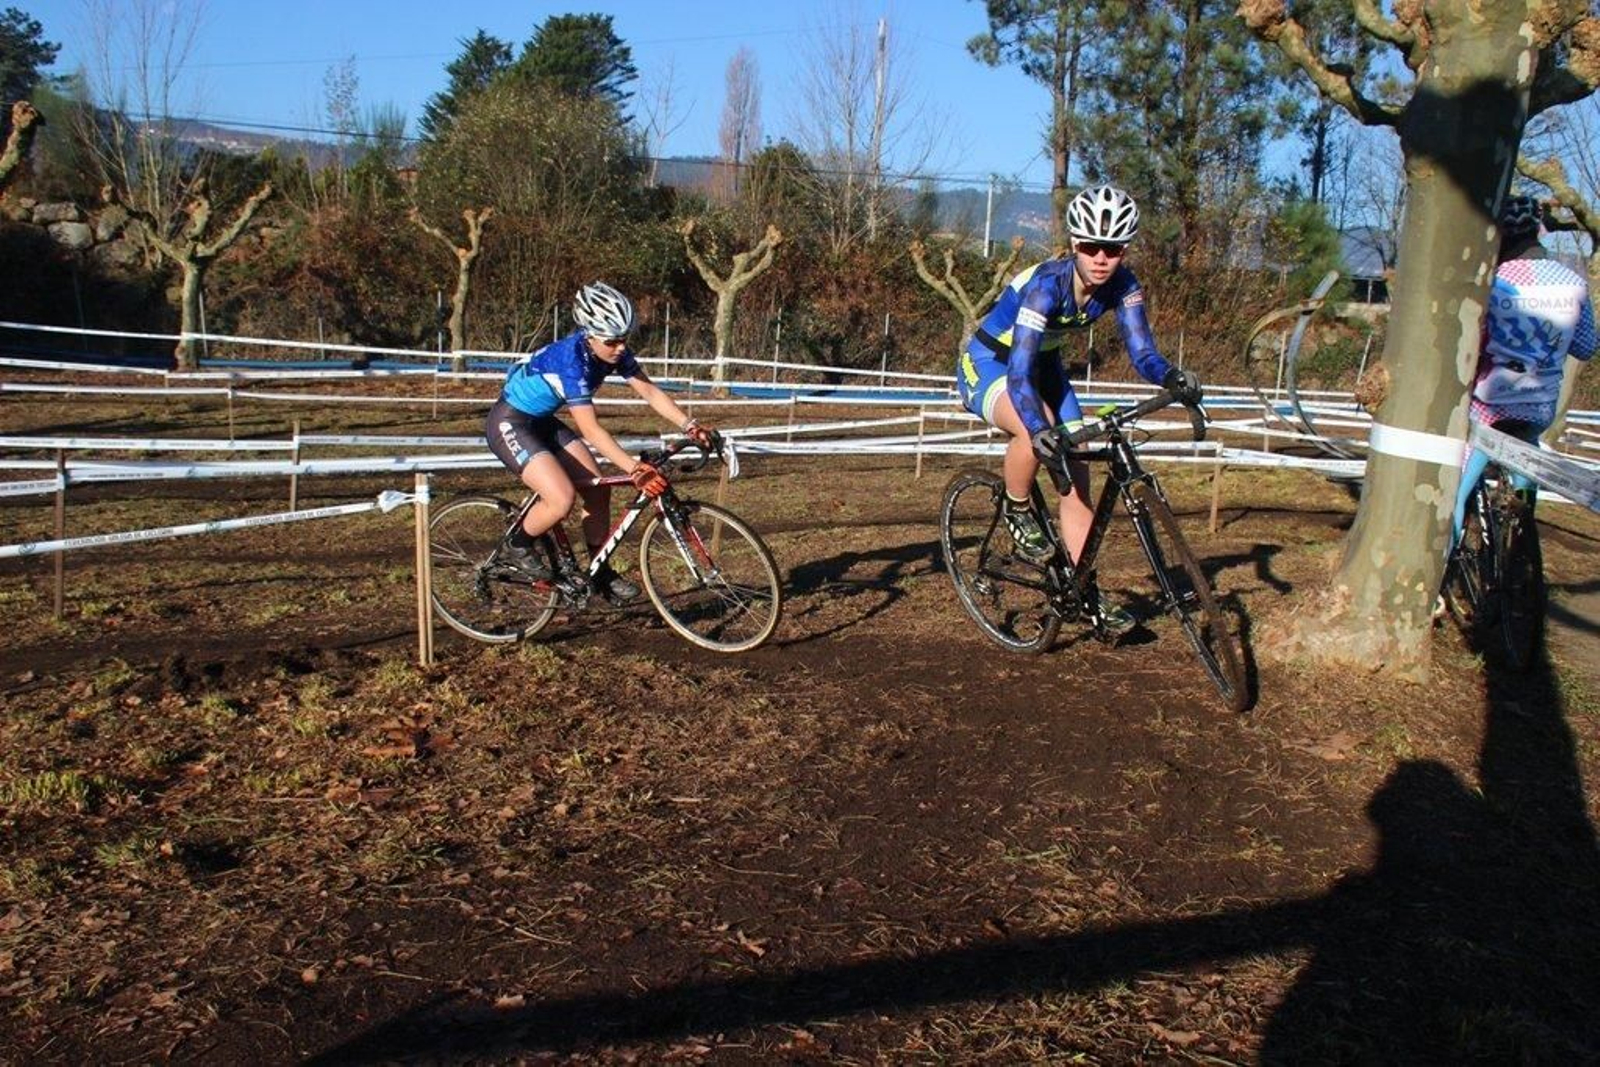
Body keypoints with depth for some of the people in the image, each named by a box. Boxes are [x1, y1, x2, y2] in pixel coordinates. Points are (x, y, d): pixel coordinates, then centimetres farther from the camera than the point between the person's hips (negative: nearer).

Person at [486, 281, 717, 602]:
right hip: (510, 424, -8)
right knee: (563, 498, -24)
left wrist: (691, 427, -20)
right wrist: (634, 469, -42)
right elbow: (590, 429, -36)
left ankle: (602, 575, 13)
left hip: (543, 422, 8)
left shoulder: (612, 352, -10)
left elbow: (650, 391, -8)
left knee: (598, 490, 0)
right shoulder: (571, 358, -33)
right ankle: (517, 547, 3)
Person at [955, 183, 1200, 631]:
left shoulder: (1121, 285, -16)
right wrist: (1045, 436, -55)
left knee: (1075, 473, -3)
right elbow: (1018, 374, -41)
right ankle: (1015, 510, -8)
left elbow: (1141, 351, -19)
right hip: (987, 364, -6)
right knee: (1035, 431, -38)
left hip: (1043, 366, 6)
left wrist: (1171, 376, -42)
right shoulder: (1046, 283, -34)